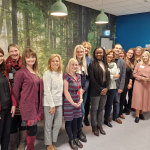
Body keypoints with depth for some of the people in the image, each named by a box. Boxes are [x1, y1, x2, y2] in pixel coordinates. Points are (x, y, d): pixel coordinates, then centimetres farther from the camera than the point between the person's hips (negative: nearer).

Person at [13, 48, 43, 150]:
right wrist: (21, 103, 2)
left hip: (36, 105, 7)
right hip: (27, 106, -7)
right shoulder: (21, 73, -12)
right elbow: (16, 90, -7)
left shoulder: (36, 72, 10)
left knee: (31, 129, 17)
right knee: (33, 129, -1)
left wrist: (39, 103, 13)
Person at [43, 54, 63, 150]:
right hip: (49, 103, -6)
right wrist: (52, 105, -15)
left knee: (58, 124, 11)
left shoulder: (61, 73, 9)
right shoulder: (47, 74, -11)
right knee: (49, 125, 6)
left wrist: (59, 101, 8)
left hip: (59, 103, 7)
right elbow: (47, 91, -15)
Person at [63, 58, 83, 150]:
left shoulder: (78, 75, 7)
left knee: (75, 120, 16)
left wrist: (81, 99, 1)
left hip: (77, 102, 7)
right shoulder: (66, 76, -15)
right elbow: (66, 91, -17)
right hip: (68, 102, -6)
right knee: (69, 121, 7)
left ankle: (75, 138, 31)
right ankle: (71, 140, 23)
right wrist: (72, 103, -12)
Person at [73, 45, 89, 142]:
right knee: (81, 110, -7)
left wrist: (84, 88, -6)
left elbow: (87, 78, 9)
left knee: (81, 110, 10)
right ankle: (79, 131, 9)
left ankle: (79, 128, 26)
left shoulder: (85, 64, 11)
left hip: (84, 90, 5)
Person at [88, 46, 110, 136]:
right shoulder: (92, 64, -7)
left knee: (101, 108, 13)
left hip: (105, 90, 5)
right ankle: (94, 126, 21)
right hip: (95, 91, -5)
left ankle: (99, 124, 28)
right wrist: (100, 89, -12)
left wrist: (106, 88, -4)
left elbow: (108, 77, 10)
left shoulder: (105, 64, 10)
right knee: (94, 109, 6)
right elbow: (92, 79, -12)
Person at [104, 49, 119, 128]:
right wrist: (113, 76, -7)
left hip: (112, 87, 5)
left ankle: (106, 119, 31)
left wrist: (110, 77, -12)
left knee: (109, 104, 14)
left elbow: (117, 76, 5)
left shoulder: (114, 64, 11)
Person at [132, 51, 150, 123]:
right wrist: (141, 77, -14)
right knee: (138, 99, -2)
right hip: (138, 83, -2)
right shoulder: (139, 64, 0)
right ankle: (137, 116, 7)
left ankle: (141, 113, 26)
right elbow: (134, 74, -1)